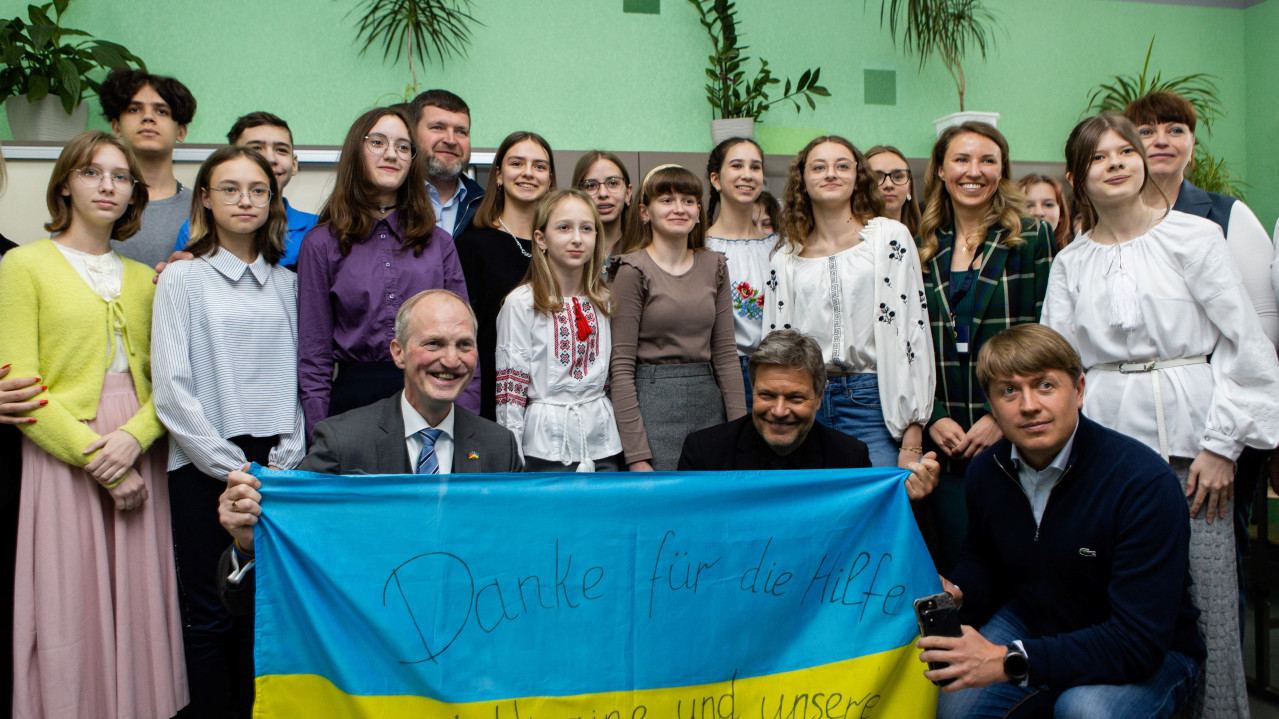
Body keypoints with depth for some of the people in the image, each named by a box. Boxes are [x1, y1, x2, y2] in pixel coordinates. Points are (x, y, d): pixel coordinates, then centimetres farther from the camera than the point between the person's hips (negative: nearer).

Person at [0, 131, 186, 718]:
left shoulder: (143, 277, 12)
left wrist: (133, 437, -12)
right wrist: (96, 457, -12)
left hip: (138, 455, 4)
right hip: (62, 458, -4)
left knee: (136, 604, 7)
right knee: (71, 610, 1)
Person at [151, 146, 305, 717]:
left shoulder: (286, 284, 12)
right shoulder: (183, 279, 2)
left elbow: (299, 376, 10)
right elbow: (171, 388, -5)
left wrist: (285, 459, -2)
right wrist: (232, 466, -9)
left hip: (274, 466, 3)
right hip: (204, 468, -3)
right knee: (211, 616, 2)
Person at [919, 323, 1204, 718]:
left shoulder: (1143, 480, -26)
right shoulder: (985, 471, -7)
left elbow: (1140, 641, -30)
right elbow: (983, 559, 14)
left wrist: (1008, 661, -35)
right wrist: (957, 592, -11)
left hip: (1152, 655, -5)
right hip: (1031, 624, 5)